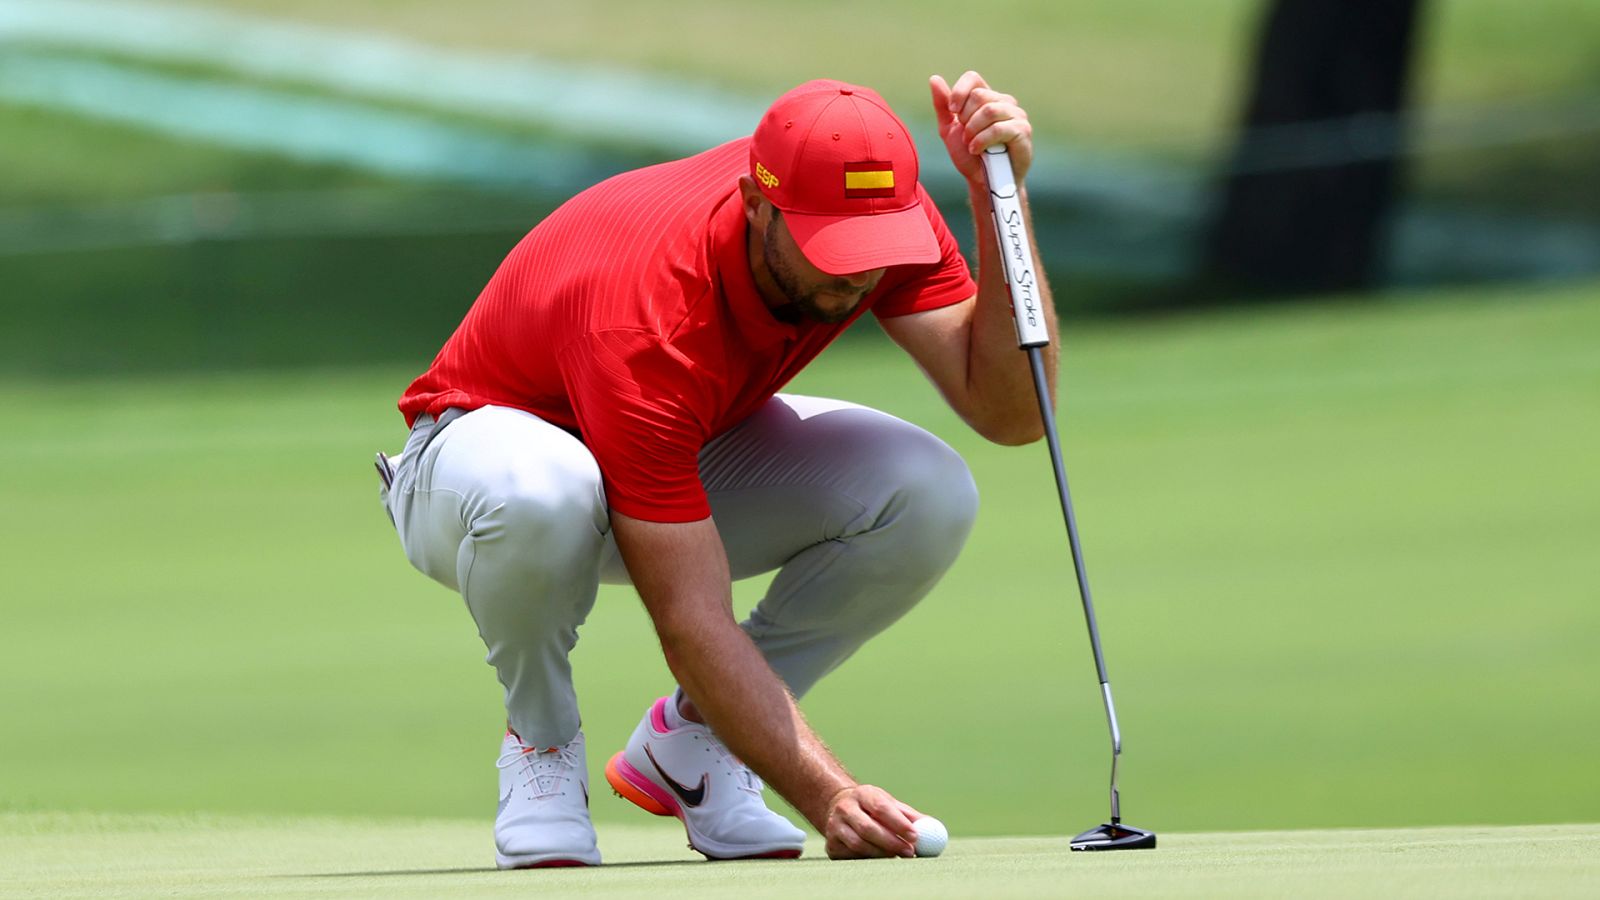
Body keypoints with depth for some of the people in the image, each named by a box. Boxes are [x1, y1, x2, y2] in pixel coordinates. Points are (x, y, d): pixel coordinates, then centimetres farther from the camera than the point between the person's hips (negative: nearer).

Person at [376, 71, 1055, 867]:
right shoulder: (648, 322, -40)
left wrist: (997, 196, -37)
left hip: (696, 452, 6)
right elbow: (693, 622, -39)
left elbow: (1011, 413, -24)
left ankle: (689, 739, -2)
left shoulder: (887, 207, -22)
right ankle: (539, 741, -12)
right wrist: (826, 796, -49)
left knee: (928, 496, -22)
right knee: (541, 495, -45)